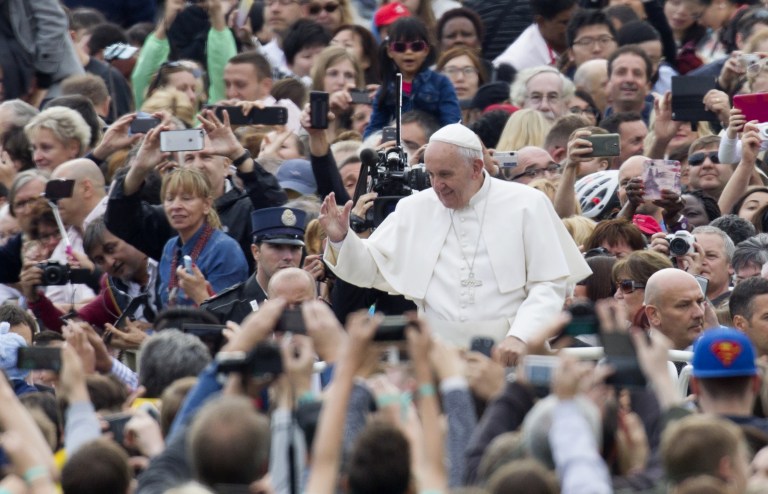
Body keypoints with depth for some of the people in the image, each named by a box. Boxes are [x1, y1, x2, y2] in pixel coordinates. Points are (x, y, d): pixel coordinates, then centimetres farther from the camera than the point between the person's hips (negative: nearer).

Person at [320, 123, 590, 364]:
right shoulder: (414, 209, 12)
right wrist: (340, 239, -2)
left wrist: (519, 337, -13)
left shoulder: (527, 205, 4)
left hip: (505, 353, -2)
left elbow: (549, 285, 1)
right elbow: (371, 269, 16)